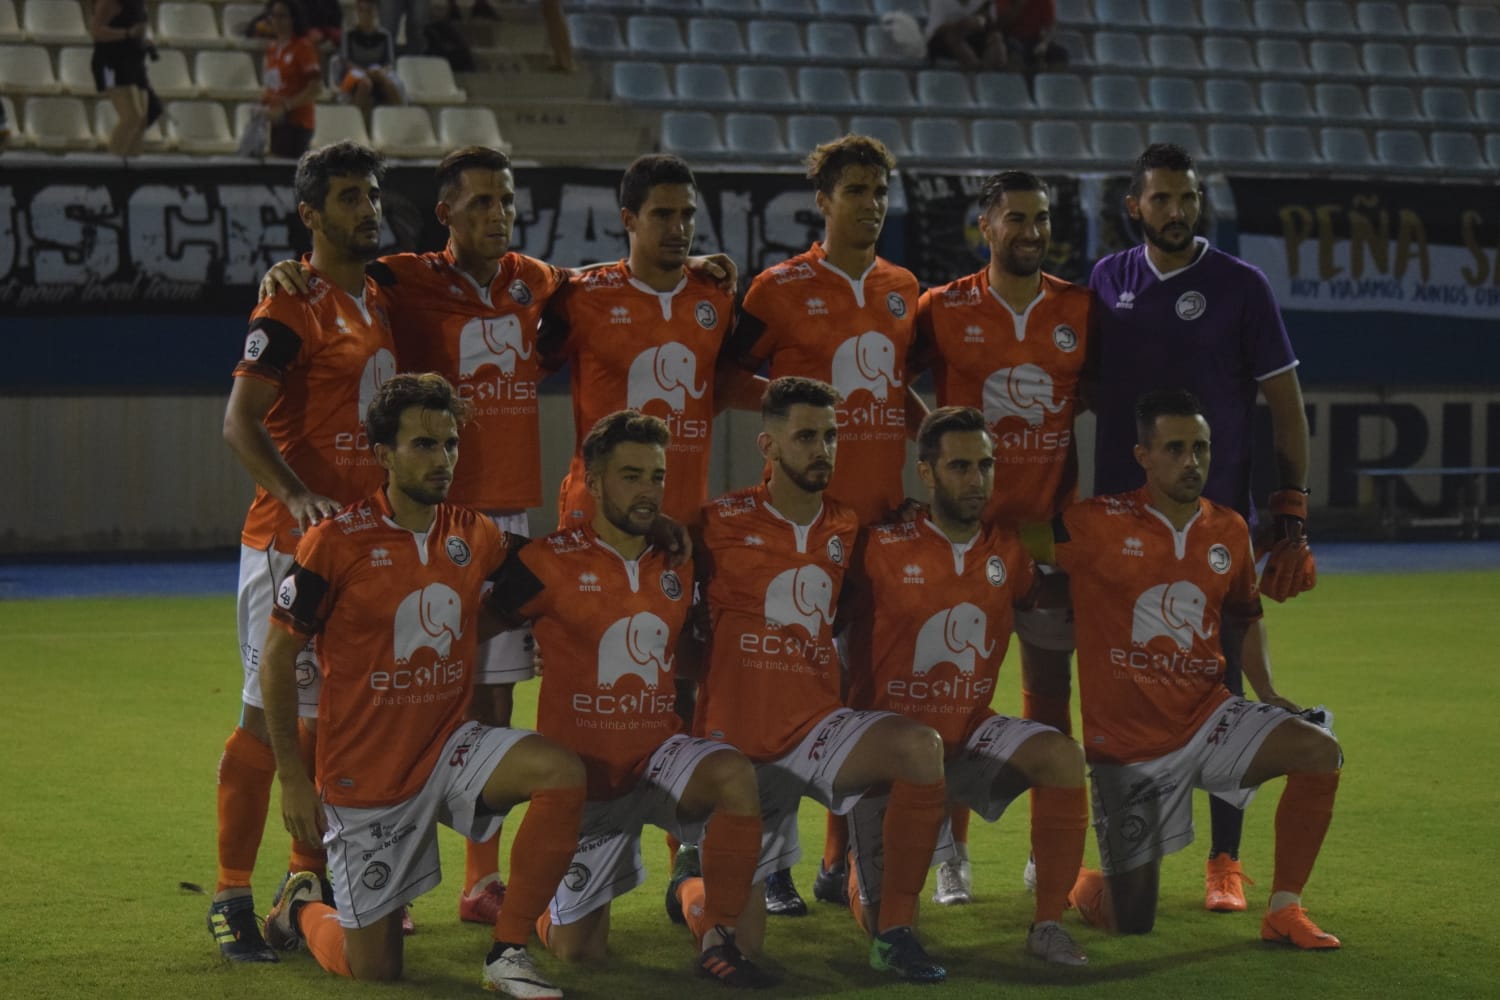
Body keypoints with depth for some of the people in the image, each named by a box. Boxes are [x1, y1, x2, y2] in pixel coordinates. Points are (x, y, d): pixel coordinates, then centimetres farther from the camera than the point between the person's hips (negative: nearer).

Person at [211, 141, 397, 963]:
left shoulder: (380, 303, 15)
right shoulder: (292, 308, -10)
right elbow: (240, 421, -17)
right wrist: (297, 498, -31)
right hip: (290, 542, -8)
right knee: (270, 715, -7)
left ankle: (310, 880, 22)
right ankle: (232, 897, -2)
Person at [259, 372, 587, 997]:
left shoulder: (473, 535, 0)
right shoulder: (336, 542, -14)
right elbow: (277, 657, -8)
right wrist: (292, 778, -10)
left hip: (449, 747, 4)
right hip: (364, 773, -4)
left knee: (562, 772, -25)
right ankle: (302, 910, 38)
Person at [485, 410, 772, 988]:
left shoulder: (676, 567, 4)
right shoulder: (551, 563, -10)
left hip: (659, 756, 3)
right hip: (585, 774, -3)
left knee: (734, 773, -32)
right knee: (578, 951, -1)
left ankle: (717, 935, -18)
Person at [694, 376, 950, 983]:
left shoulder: (846, 529, 6)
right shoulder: (723, 523, -5)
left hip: (818, 726, 3)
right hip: (738, 743, -3)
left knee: (921, 747, -30)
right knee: (743, 943, -4)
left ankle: (893, 933, -18)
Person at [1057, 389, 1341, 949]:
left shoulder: (1229, 532, 3)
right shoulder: (1098, 525, -13)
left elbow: (1246, 618, 18)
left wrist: (1267, 692, 5)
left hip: (1207, 716, 4)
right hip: (1128, 741, -4)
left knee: (1321, 751, -23)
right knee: (1131, 923, -3)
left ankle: (1284, 912, -9)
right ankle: (1082, 883, 36)